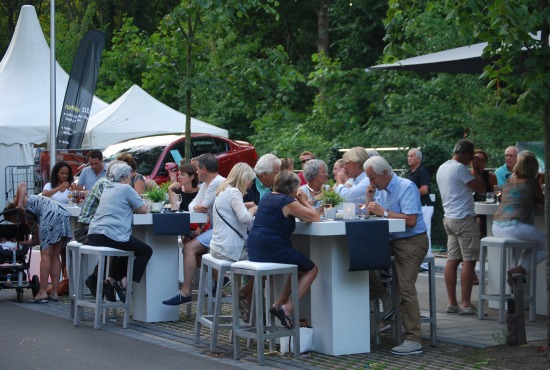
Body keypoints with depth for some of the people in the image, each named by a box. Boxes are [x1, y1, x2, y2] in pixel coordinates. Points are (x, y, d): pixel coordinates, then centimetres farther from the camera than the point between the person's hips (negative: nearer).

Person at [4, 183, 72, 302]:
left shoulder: (18, 202, 20)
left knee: (45, 255, -6)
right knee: (55, 256, 11)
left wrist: (19, 204, -8)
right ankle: (54, 293, 9)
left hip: (51, 214, -8)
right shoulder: (29, 218, 36)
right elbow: (35, 241, 34)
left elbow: (23, 185, 1)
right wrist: (19, 243, 45)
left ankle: (43, 292, -8)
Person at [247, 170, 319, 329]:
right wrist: (304, 201, 5)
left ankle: (278, 305, 18)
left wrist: (300, 202, 21)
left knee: (300, 269, 26)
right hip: (273, 249, -9)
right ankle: (287, 308, -4)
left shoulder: (267, 197, 16)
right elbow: (315, 217, -9)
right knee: (311, 269, 8)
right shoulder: (288, 202, -11)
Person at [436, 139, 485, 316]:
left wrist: (473, 170, 22)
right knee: (469, 261, -6)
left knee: (452, 260, 7)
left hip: (450, 218, 9)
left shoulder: (442, 168, 14)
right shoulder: (459, 168, -15)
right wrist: (476, 169, -1)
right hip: (464, 218, -9)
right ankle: (465, 304, -7)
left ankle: (452, 303, 7)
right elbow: (480, 187, -13)